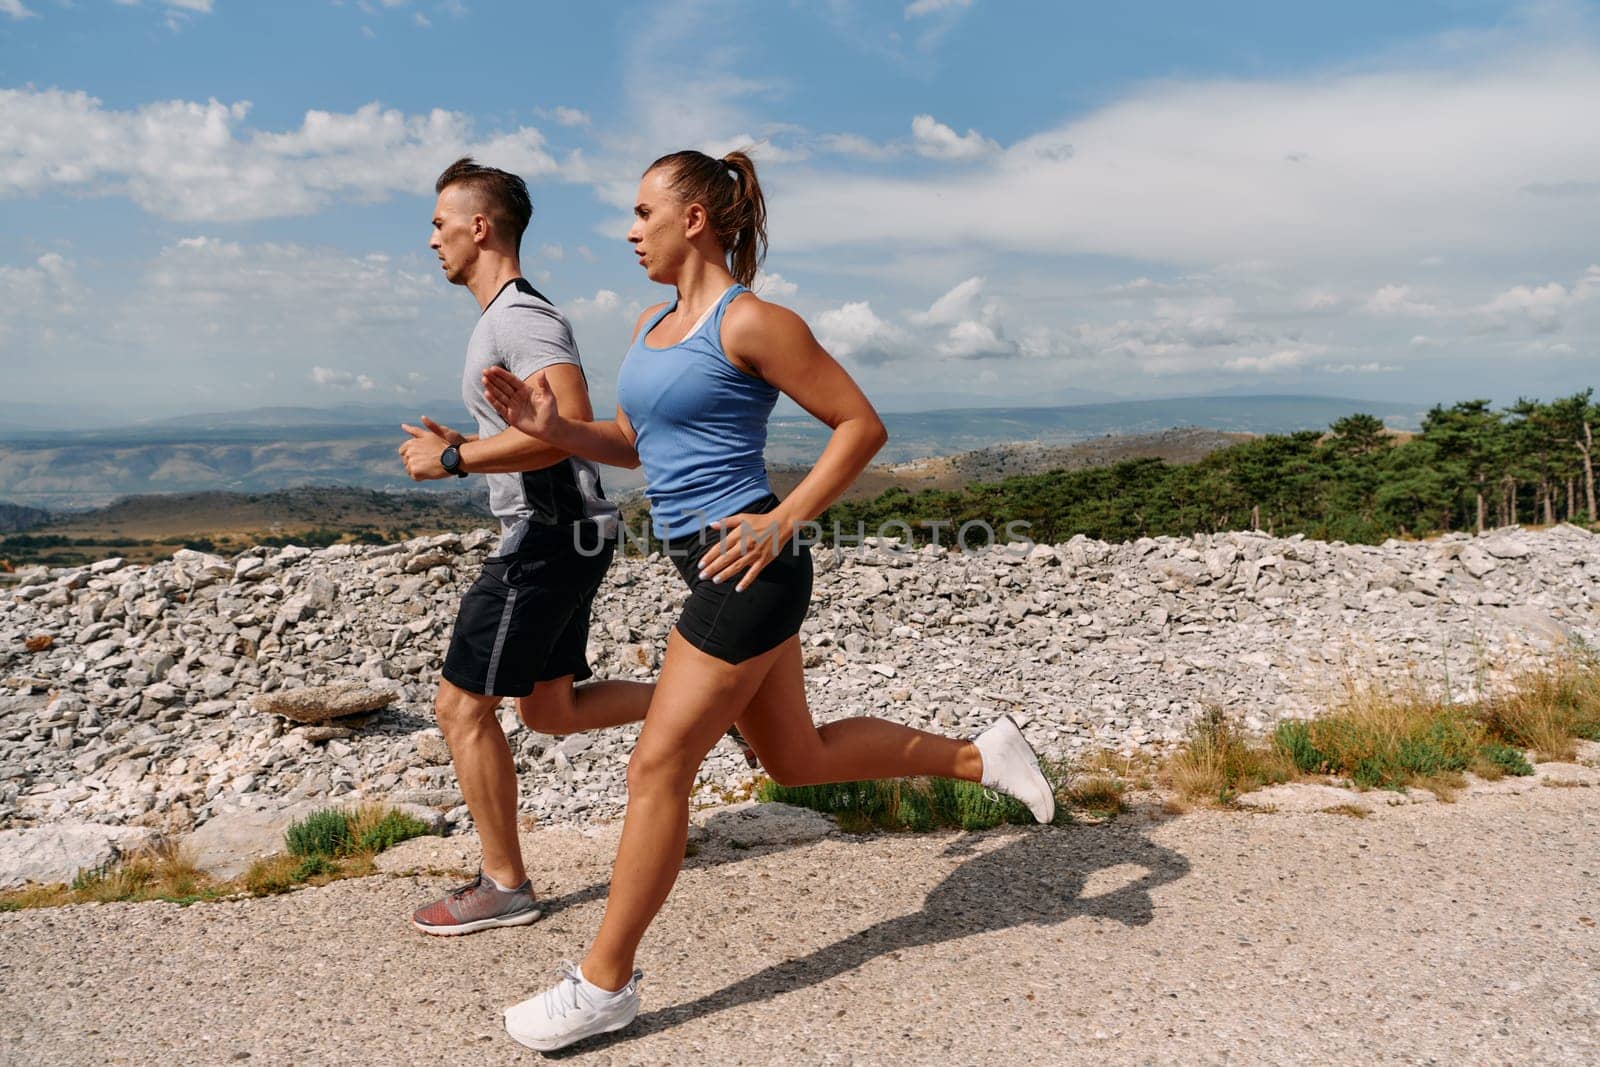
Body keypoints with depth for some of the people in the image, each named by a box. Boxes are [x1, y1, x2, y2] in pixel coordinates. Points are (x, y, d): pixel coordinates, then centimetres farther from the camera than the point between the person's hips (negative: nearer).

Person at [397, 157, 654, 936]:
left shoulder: (521, 317, -15)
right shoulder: (503, 320, 19)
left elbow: (569, 426, -30)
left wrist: (453, 460, -23)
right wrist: (459, 446, 15)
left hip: (550, 536, -11)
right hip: (554, 535, 11)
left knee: (462, 707, -2)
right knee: (550, 710, 17)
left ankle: (504, 886, 11)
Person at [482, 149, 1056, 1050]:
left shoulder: (750, 322, -12)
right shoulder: (654, 324, 14)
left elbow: (863, 425, -12)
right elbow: (631, 444, 22)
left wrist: (782, 522, -19)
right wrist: (552, 426, 4)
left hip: (748, 567, -10)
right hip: (716, 570, 10)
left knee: (658, 769, -3)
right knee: (799, 759, 18)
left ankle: (606, 983, 13)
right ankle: (980, 756, 34)